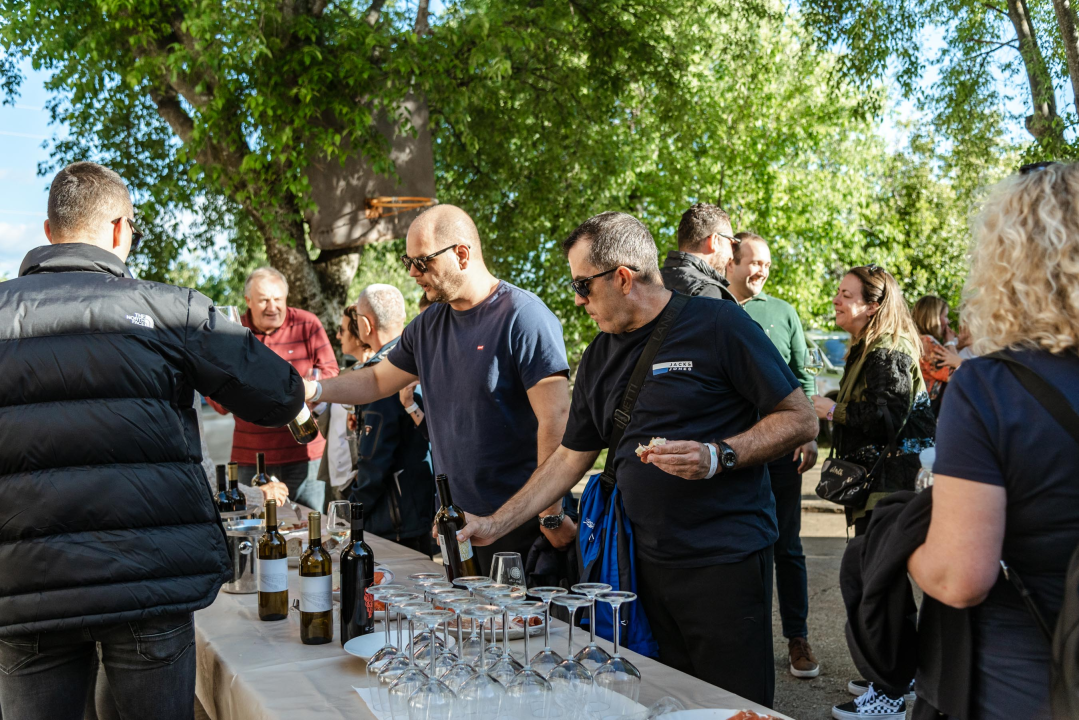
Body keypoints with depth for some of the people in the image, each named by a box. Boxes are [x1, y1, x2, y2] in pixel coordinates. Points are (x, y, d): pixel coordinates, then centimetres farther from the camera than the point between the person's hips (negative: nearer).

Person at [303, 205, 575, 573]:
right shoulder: (427, 325, 11)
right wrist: (315, 389, 6)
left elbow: (555, 418, -18)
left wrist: (551, 516, -19)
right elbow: (378, 380, 24)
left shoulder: (523, 316, -14)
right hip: (454, 520, 7)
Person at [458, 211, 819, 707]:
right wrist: (494, 525, 14)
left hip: (725, 559, -5)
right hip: (648, 561, 5)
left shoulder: (716, 325, -7)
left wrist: (718, 456, -19)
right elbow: (571, 459, 18)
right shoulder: (599, 358, 13)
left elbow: (800, 420, -6)